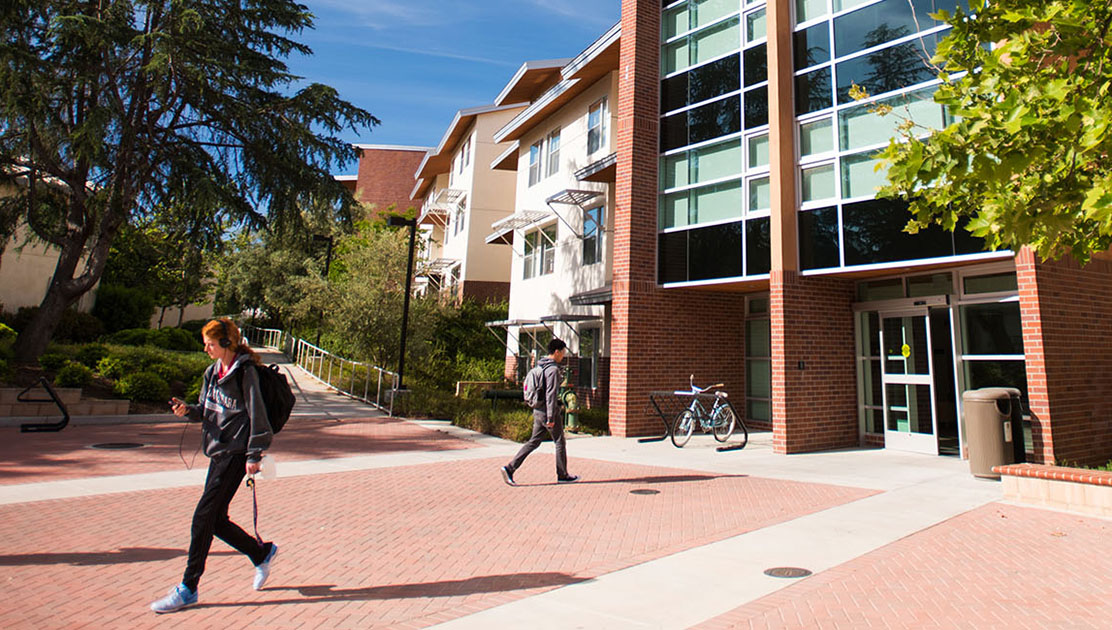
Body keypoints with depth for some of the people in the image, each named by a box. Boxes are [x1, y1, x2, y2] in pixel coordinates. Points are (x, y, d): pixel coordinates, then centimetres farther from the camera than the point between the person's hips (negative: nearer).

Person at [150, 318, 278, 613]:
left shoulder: (244, 372, -12)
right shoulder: (212, 372, 13)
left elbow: (257, 415, -13)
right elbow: (206, 411, 17)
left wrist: (254, 455, -14)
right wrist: (188, 410, -4)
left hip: (236, 454, -9)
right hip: (217, 451, 9)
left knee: (203, 516, -6)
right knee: (216, 520, 11)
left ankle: (188, 589, 7)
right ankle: (262, 553, 30)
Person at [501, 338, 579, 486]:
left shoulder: (540, 367, 11)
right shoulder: (553, 369, -17)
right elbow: (550, 394, -21)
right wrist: (551, 418, -20)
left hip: (538, 411, 8)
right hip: (547, 412, -8)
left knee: (534, 442, 11)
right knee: (560, 442, 7)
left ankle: (510, 468, 3)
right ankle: (562, 476, 18)